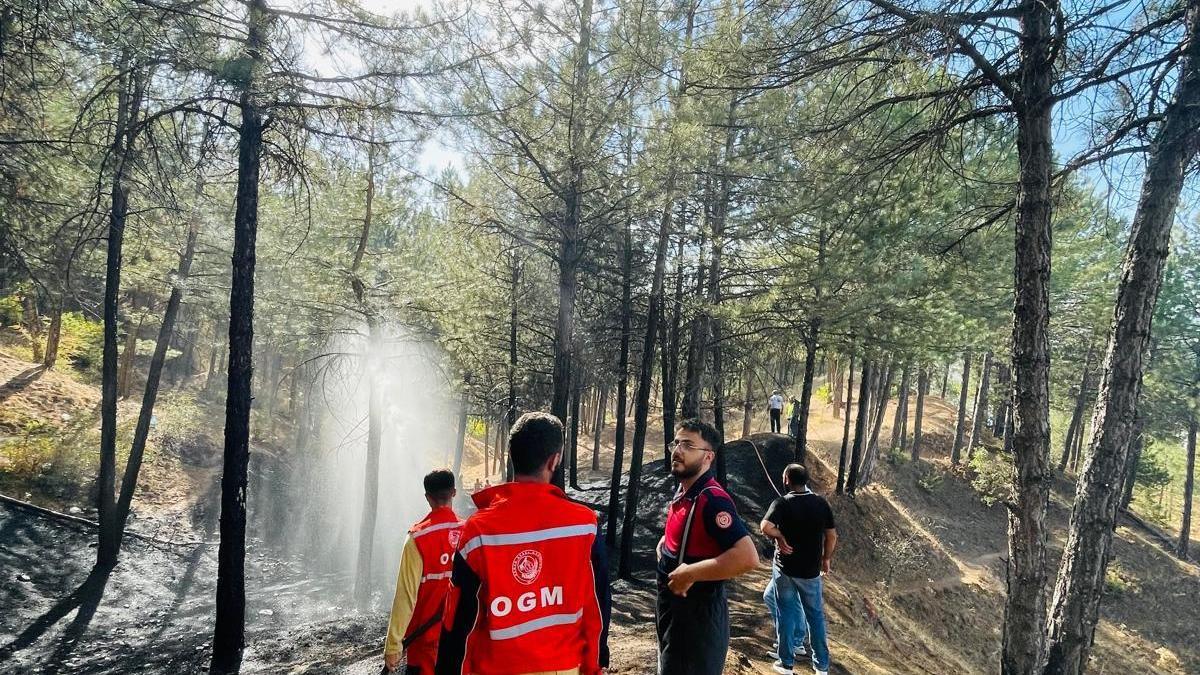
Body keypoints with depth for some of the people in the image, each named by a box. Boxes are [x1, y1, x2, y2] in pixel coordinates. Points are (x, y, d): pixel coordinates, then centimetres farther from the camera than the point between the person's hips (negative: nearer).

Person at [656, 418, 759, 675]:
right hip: (675, 610, 9)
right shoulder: (683, 493, 7)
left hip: (697, 615, -9)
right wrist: (663, 546, 3)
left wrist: (689, 573, -28)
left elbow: (747, 557, -34)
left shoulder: (712, 499, -23)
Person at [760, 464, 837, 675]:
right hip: (811, 570, 2)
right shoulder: (821, 503, -4)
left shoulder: (782, 503, -14)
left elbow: (766, 527, -30)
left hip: (785, 568, -2)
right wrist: (826, 559, 13)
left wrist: (780, 537, -13)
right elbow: (832, 536, 0)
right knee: (815, 615, 15)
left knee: (786, 613, 10)